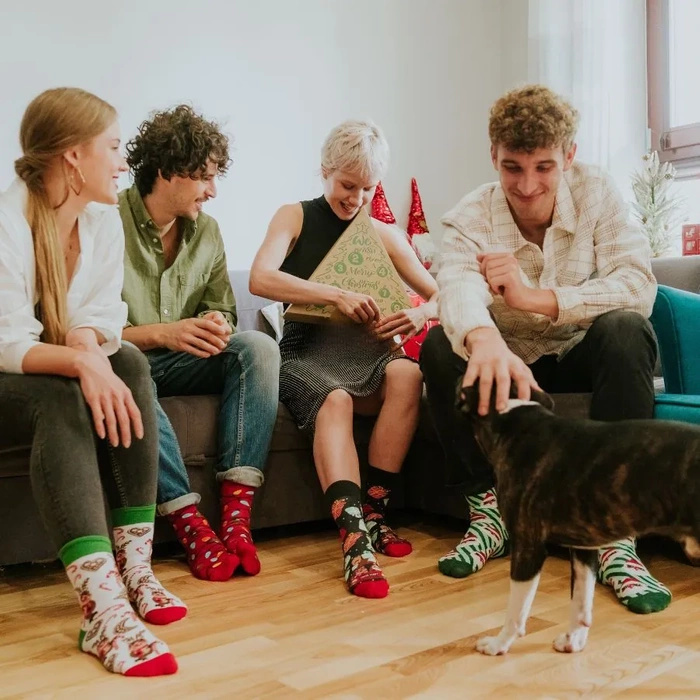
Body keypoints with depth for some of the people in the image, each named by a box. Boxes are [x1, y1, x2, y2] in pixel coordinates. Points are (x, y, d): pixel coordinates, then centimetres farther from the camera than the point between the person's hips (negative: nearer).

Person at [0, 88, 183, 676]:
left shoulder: (104, 221, -1)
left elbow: (102, 319, -7)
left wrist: (90, 346, -30)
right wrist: (82, 363, -43)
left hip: (64, 376, 6)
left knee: (130, 363, -24)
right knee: (61, 397, -35)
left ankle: (134, 568, -25)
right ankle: (105, 607, -44)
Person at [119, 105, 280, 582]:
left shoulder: (206, 231, 8)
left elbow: (223, 312, 9)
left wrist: (218, 327, -16)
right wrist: (161, 333, -27)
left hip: (180, 362, 5)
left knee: (259, 347, -21)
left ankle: (237, 515, -30)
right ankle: (189, 521, -36)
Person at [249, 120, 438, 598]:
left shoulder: (385, 235, 15)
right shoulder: (296, 217, 7)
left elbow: (441, 295, 13)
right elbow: (260, 278, -13)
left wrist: (422, 314, -12)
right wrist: (337, 296, -23)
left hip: (364, 354, 3)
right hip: (306, 352, -3)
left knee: (407, 373, -31)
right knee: (335, 399, -36)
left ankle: (373, 514, -22)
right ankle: (356, 542, -46)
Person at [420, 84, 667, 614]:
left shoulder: (596, 193, -12)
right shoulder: (470, 219, -14)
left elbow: (638, 286, -23)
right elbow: (458, 284, -38)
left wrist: (533, 297, -33)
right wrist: (485, 340, -61)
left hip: (584, 363, 0)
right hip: (511, 368, 1)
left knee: (626, 329, -31)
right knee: (440, 346, -26)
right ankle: (489, 508, -14)